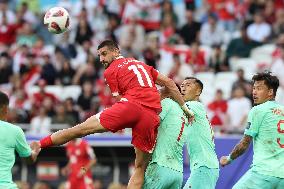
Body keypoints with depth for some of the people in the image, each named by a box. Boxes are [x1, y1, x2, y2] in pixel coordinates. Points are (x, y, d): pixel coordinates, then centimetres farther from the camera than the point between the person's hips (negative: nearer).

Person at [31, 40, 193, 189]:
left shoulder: (110, 71, 14)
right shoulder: (141, 64, 31)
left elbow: (120, 99, 9)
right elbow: (169, 83, 27)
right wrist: (184, 107, 31)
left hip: (131, 105, -4)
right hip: (151, 116, 4)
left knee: (82, 129, -2)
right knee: (140, 167, 8)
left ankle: (40, 144, -7)